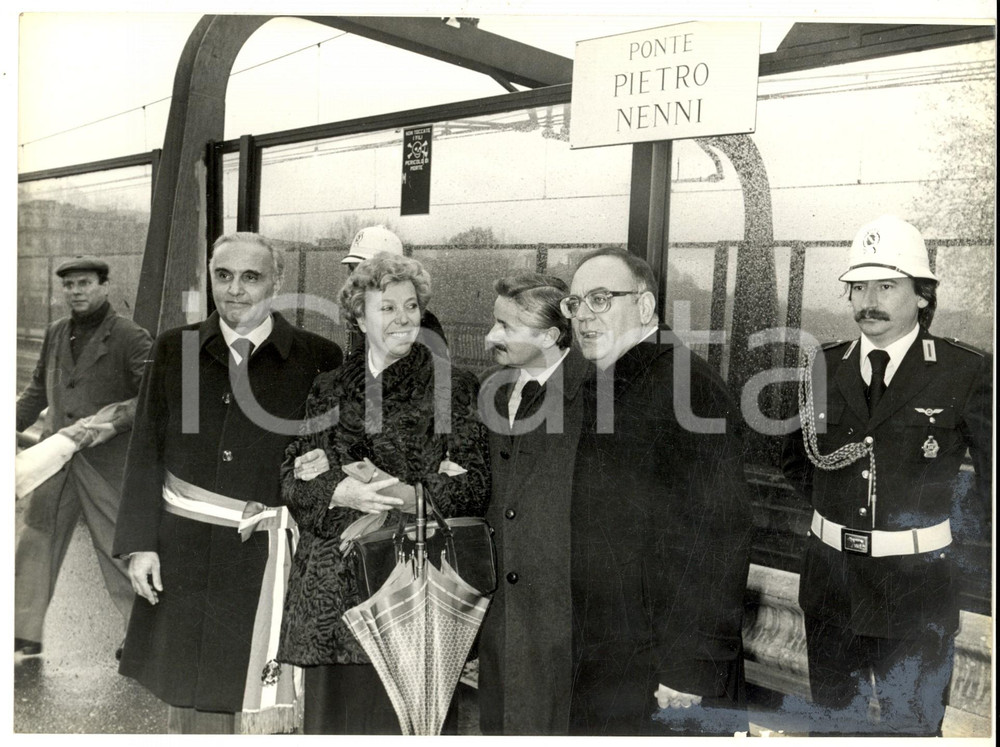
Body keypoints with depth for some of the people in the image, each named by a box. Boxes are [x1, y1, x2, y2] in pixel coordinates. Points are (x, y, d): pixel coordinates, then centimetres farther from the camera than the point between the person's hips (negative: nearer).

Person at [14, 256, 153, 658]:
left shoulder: (130, 337, -10)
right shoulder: (56, 334, 10)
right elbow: (38, 390, 22)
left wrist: (118, 419, -30)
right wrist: (13, 423, 12)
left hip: (107, 463, -6)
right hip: (58, 458, 6)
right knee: (34, 542, 11)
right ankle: (25, 631, 25)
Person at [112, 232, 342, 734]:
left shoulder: (316, 360, -4)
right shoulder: (175, 349, 4)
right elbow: (146, 450, 5)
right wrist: (139, 543, 1)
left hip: (267, 555, -2)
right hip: (182, 549, 3)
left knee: (257, 702, 4)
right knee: (188, 695, 17)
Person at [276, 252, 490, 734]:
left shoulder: (453, 387, 1)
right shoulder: (329, 390, 13)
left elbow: (475, 486, -6)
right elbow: (292, 478, 9)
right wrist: (339, 492, -14)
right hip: (333, 585, 3)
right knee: (332, 709, 8)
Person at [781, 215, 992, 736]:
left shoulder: (965, 372, -9)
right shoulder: (825, 366, 2)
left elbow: (990, 474, -2)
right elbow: (797, 461, 15)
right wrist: (834, 507, 8)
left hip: (917, 582, -3)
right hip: (829, 574, 3)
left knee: (914, 725, 14)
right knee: (835, 717, 20)